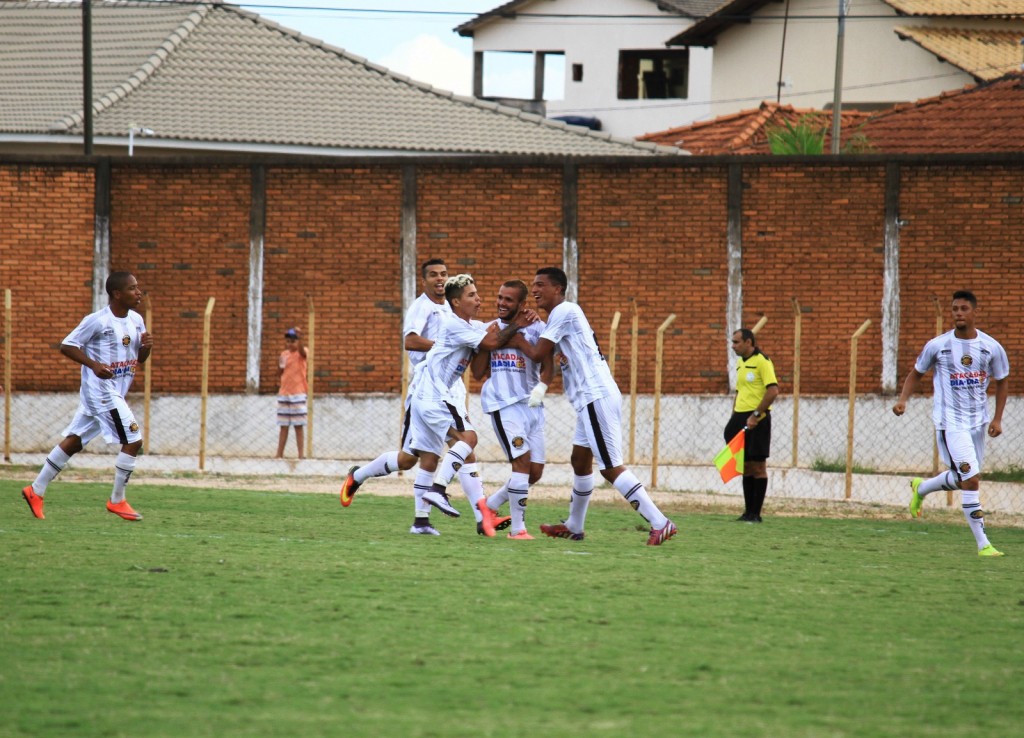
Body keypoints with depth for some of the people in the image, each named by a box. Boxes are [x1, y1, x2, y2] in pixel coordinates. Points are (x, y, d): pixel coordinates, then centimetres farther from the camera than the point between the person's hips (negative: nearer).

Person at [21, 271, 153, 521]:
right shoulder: (97, 321, -15)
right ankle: (117, 501, 0)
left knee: (74, 441, 13)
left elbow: (139, 358, 17)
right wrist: (94, 365, -22)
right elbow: (67, 346, -10)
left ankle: (36, 490, 20)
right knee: (133, 440, -11)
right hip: (100, 390, -8)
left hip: (116, 393, 8)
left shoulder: (136, 320, 8)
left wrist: (146, 346, -6)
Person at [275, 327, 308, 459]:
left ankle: (300, 455, -3)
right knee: (283, 426, 10)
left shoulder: (301, 353, -6)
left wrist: (300, 338, -50)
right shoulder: (284, 354, 9)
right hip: (283, 393, 5)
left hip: (298, 393, -5)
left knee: (298, 426, -4)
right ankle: (279, 454, 14)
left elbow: (302, 350, -32)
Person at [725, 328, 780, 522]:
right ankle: (748, 512, 14)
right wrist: (733, 419, 15)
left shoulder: (762, 361, -11)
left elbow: (773, 390, -19)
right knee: (746, 466, 9)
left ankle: (755, 514, 1)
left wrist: (756, 415, -20)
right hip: (741, 418, 8)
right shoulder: (740, 363, 15)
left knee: (757, 466, -3)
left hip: (757, 420, -8)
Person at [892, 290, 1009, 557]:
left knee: (962, 479, 16)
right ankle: (983, 544, -12)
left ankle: (920, 489, 46)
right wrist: (903, 400, -8)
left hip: (978, 421, 4)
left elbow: (1002, 382, 11)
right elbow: (916, 373, 8)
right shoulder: (937, 345, -6)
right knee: (972, 479, -15)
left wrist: (997, 419, 2)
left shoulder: (991, 347, -1)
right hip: (950, 421, -4)